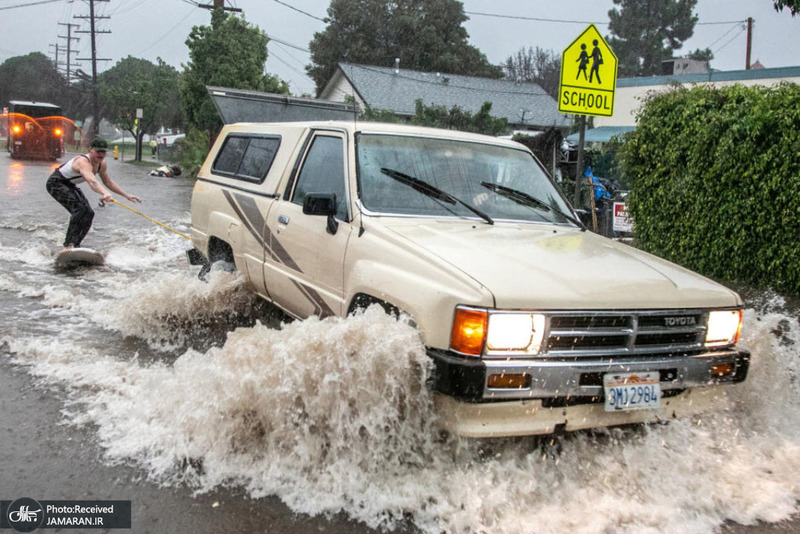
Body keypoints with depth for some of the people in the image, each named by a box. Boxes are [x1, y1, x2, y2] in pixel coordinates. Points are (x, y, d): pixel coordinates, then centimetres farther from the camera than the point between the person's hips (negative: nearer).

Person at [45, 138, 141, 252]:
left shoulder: (102, 164, -8)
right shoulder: (84, 162, -35)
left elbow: (108, 182, 8)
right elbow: (92, 181, -55)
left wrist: (126, 195, 6)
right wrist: (105, 193, -73)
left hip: (70, 185, 9)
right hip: (56, 183, -9)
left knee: (89, 213, 2)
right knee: (79, 208, -28)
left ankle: (75, 244, 12)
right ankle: (68, 245, -32)